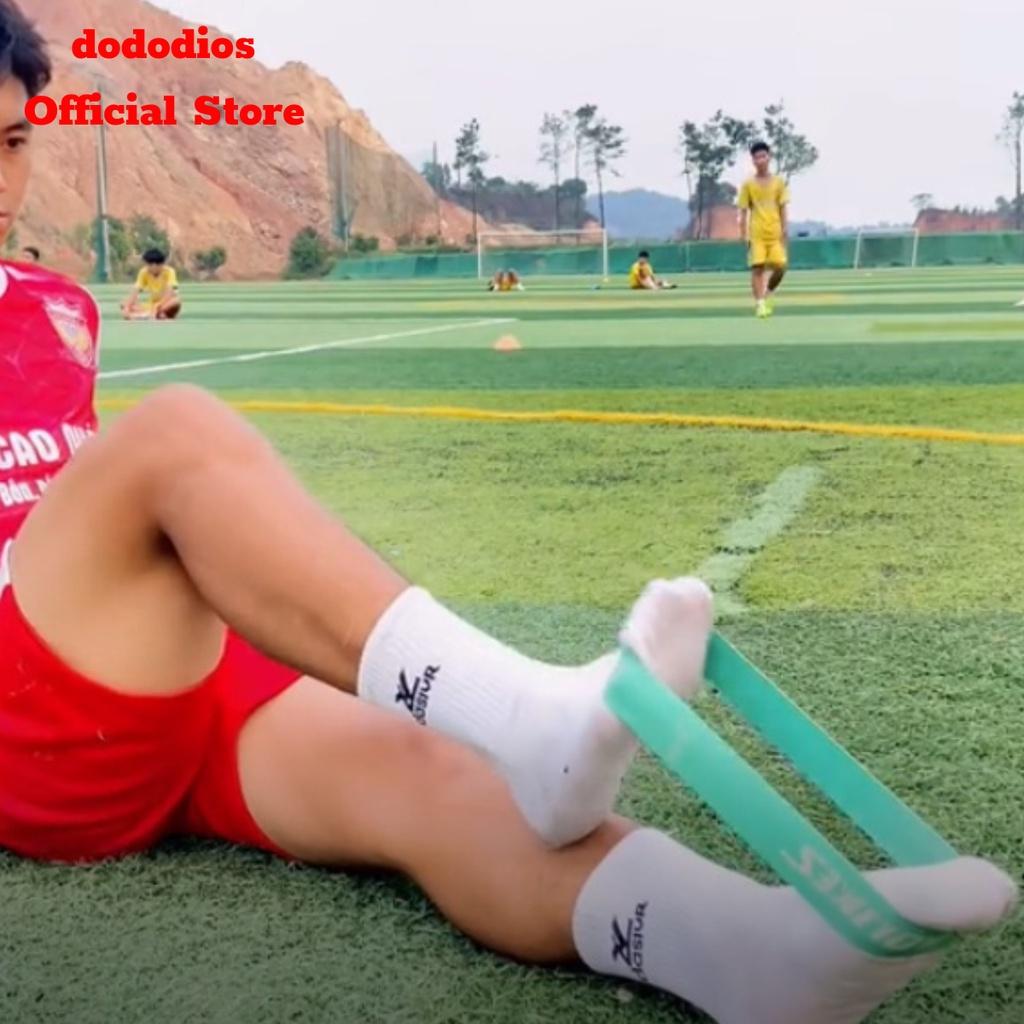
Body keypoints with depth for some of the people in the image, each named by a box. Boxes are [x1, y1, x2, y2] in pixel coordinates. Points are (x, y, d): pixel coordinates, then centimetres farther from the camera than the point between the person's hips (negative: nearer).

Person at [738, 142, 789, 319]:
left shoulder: (778, 182, 8)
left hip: (775, 232, 2)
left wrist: (785, 229, 1)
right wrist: (744, 234, -2)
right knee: (758, 267, -8)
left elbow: (782, 209, 9)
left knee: (780, 266, -6)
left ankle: (769, 292, 20)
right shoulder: (748, 184, 3)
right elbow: (744, 211, 3)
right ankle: (759, 303, -4)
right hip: (756, 233, -1)